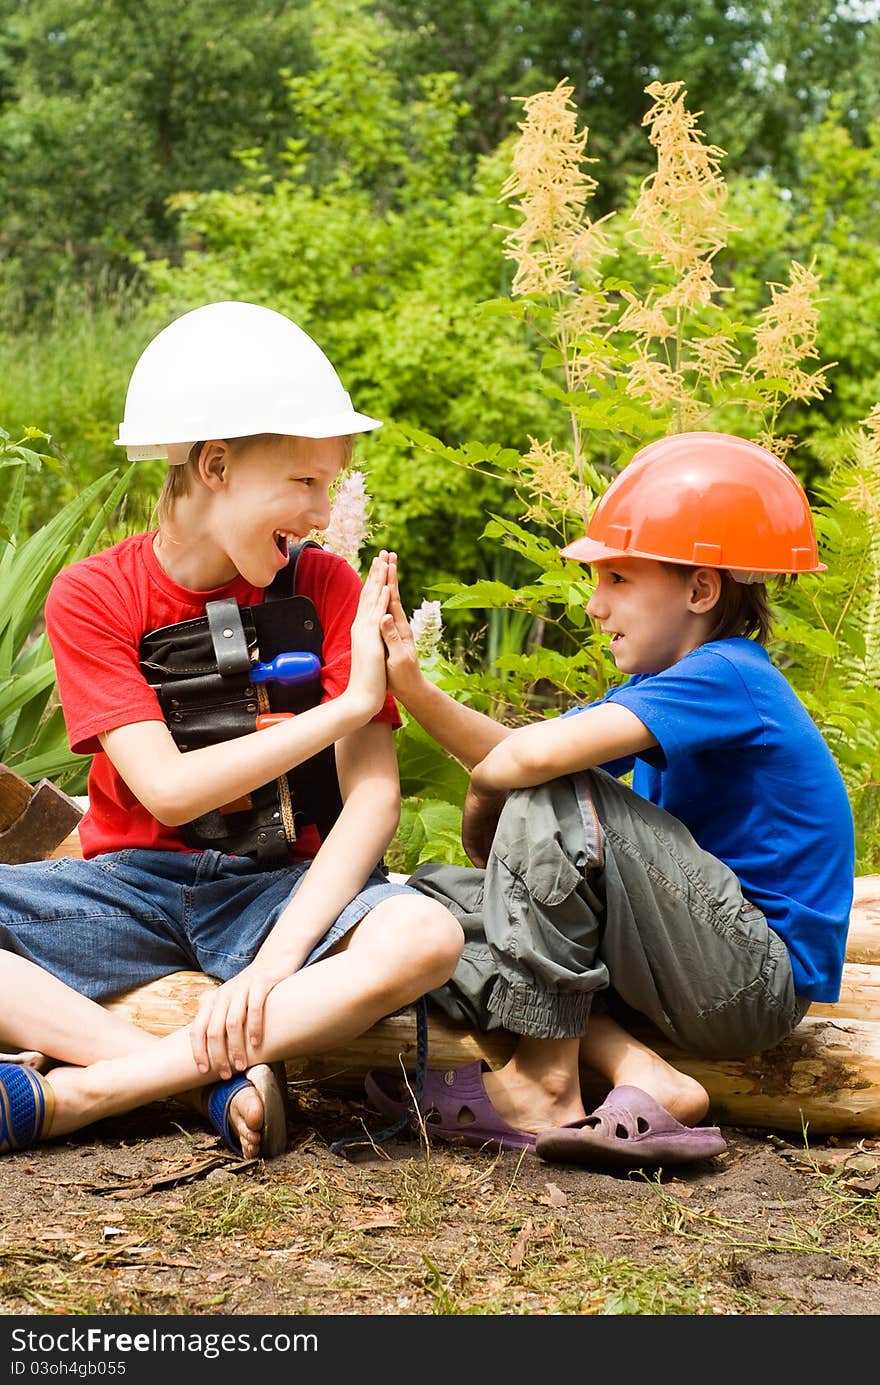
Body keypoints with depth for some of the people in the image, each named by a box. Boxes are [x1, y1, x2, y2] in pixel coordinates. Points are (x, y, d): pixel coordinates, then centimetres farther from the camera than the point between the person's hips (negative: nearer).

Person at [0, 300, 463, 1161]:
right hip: (136, 885, 0)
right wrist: (347, 705, -17)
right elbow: (169, 789, -14)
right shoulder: (93, 598, -4)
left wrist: (275, 959, -24)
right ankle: (225, 1081, -33)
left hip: (283, 885, 1)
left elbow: (373, 791, -10)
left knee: (422, 936, -34)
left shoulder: (330, 590, 0)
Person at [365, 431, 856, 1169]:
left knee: (556, 803, -24)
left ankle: (543, 1087, -16)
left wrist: (482, 807, -9)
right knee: (441, 896, 6)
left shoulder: (726, 678, -18)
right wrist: (415, 688, -7)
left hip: (758, 987, -10)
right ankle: (643, 1080, -11)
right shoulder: (663, 684, 13)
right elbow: (518, 751, 5)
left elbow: (536, 754, -30)